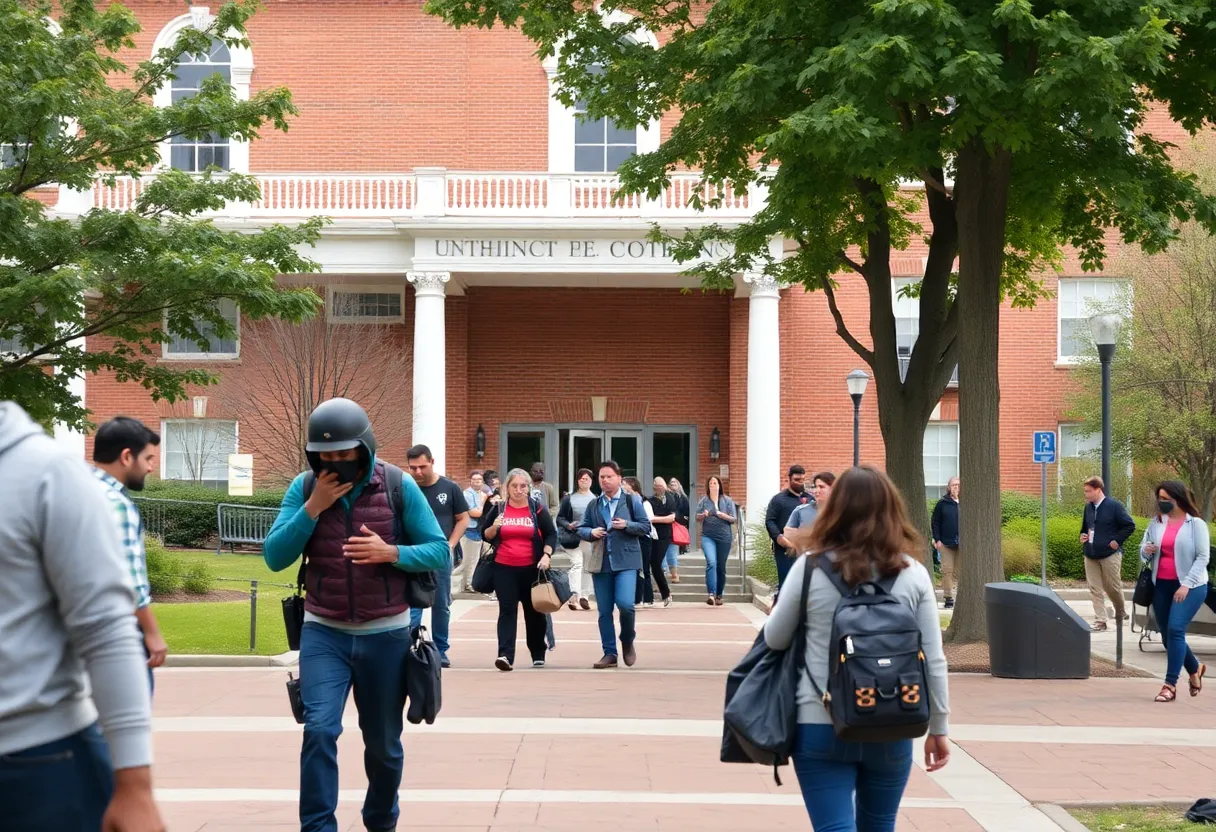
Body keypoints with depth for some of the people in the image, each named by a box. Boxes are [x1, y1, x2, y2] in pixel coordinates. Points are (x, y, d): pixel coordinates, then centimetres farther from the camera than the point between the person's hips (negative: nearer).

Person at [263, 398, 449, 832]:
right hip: (323, 633, 0)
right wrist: (313, 507, -17)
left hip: (385, 634, 0)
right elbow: (274, 557, -7)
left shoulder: (399, 487, -7)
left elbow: (440, 552, -4)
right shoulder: (304, 487, -2)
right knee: (319, 729, -18)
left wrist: (391, 553, -22)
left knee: (383, 743, 12)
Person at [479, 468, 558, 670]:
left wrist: (546, 555, -12)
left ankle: (538, 654, 21)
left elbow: (551, 534, 4)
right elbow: (485, 536, 9)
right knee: (507, 611, -7)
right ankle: (505, 655, -16)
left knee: (534, 611, 9)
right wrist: (494, 527, -13)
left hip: (531, 568, 0)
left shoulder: (538, 509, 3)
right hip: (504, 568, 0)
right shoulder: (497, 509, 6)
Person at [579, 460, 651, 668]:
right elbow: (581, 529, 14)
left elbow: (646, 527, 1)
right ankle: (609, 653, 11)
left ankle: (627, 641, 8)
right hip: (601, 563, 4)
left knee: (625, 603, -18)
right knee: (604, 611, 4)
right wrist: (590, 532, -8)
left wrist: (627, 525, -15)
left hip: (626, 561, -4)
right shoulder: (593, 505, 12)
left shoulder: (632, 501, 3)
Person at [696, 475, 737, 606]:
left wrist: (724, 516, -15)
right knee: (711, 562, -20)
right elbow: (697, 517, 9)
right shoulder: (704, 501, 6)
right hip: (708, 537, -1)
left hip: (724, 537, 1)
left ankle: (719, 595, 19)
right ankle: (711, 594, -26)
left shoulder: (727, 501, 5)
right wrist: (703, 515, -13)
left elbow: (734, 519, 3)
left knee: (721, 567, 7)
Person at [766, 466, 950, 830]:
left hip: (820, 726, -2)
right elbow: (933, 661, -1)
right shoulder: (913, 574, -2)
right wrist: (938, 727, 10)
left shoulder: (811, 568, -7)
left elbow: (775, 639, 3)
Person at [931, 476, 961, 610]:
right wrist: (937, 540, -5)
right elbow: (935, 523, 3)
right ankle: (948, 598, 4)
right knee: (947, 570, -1)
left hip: (963, 543, 1)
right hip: (946, 543, -1)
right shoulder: (942, 504, 2)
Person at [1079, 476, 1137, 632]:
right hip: (1091, 554, 6)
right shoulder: (1088, 507, 8)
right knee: (1095, 590, 2)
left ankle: (1121, 613, 28)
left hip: (1109, 554, -6)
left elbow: (1130, 525, -9)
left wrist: (1117, 541, -14)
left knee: (1113, 587, 4)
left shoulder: (1114, 506, -11)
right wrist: (1083, 536, 4)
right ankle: (1100, 621, 6)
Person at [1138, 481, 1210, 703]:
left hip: (1190, 586, -6)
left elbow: (1203, 557, -9)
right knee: (1167, 633, 8)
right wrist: (1146, 551, -10)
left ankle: (1170, 684, -17)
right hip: (1161, 585, 6)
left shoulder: (1196, 524, -5)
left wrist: (1186, 584, -18)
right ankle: (1195, 668, 33)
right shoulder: (1156, 523, 8)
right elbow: (1144, 551, 15)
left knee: (1175, 629, -19)